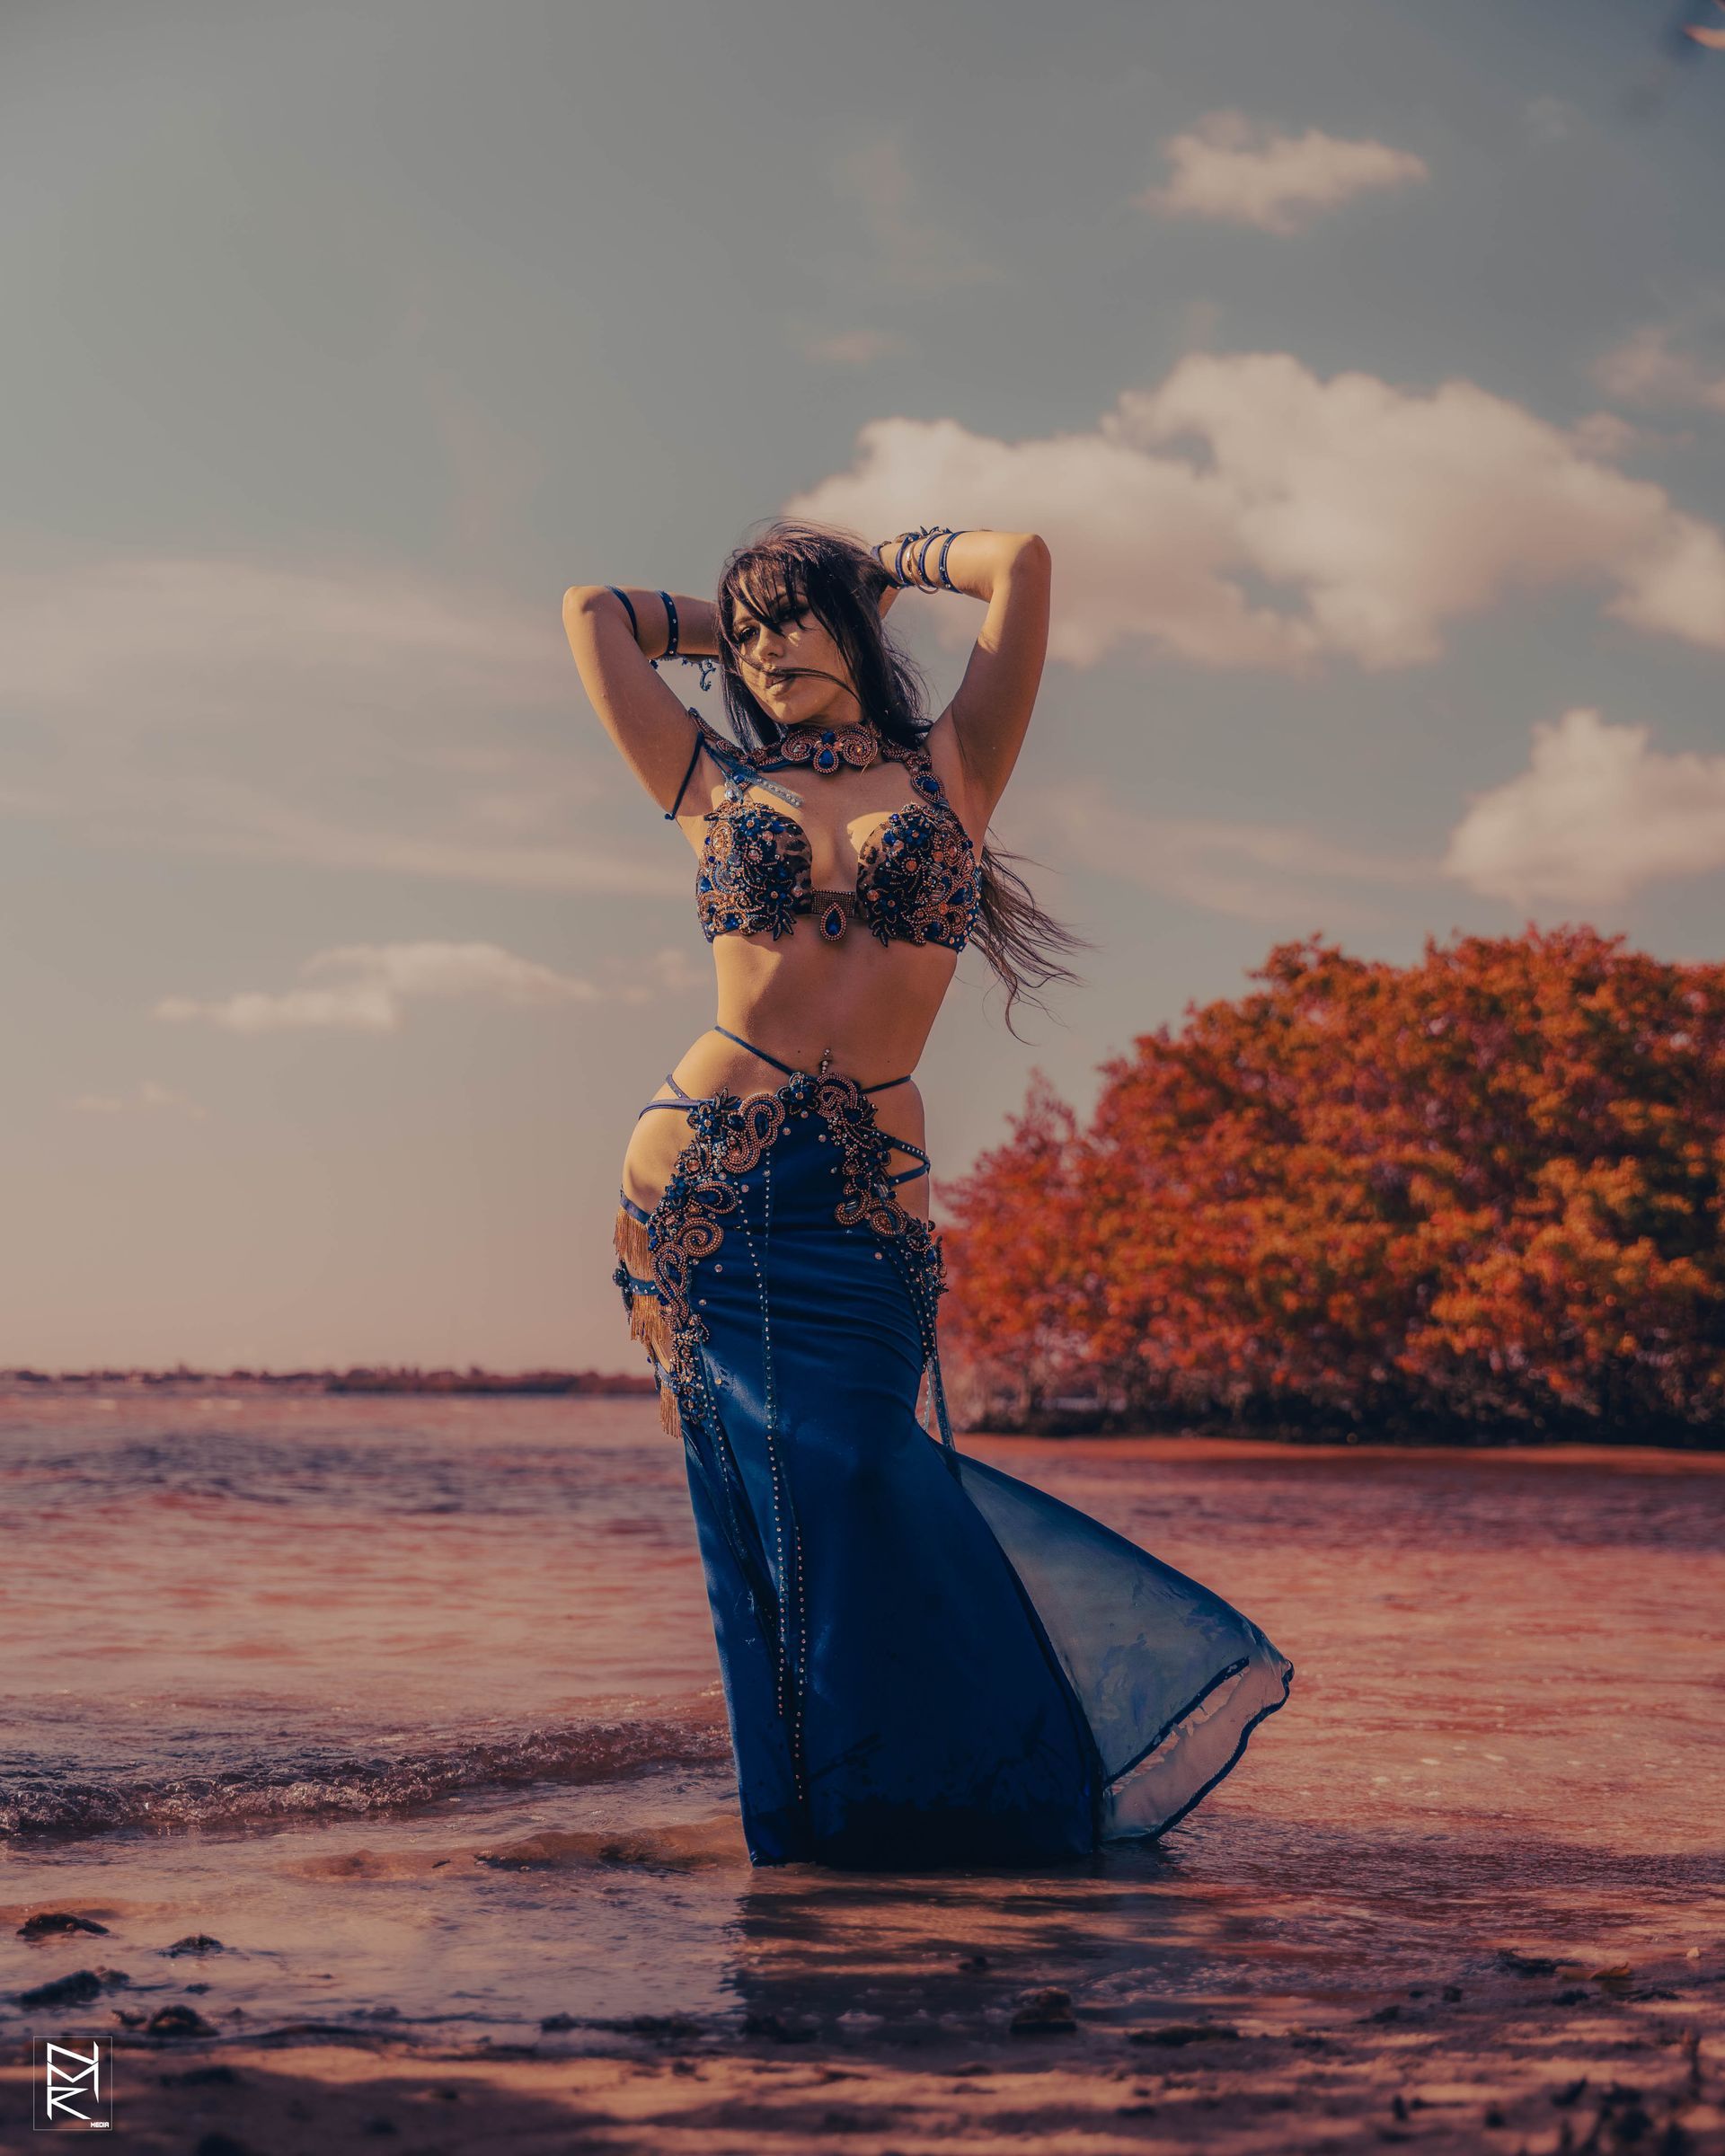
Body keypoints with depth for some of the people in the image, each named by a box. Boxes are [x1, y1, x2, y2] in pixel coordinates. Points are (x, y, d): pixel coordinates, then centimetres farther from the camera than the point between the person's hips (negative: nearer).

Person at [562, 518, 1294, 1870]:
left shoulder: (952, 768, 11)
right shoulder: (714, 783, 13)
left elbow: (1023, 561, 5)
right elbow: (593, 613, 17)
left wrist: (891, 565, 22)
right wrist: (730, 630, 27)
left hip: (865, 1195, -1)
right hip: (707, 1173, 1)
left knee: (858, 1480, -7)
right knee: (774, 1489, -2)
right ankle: (822, 1804, 12)